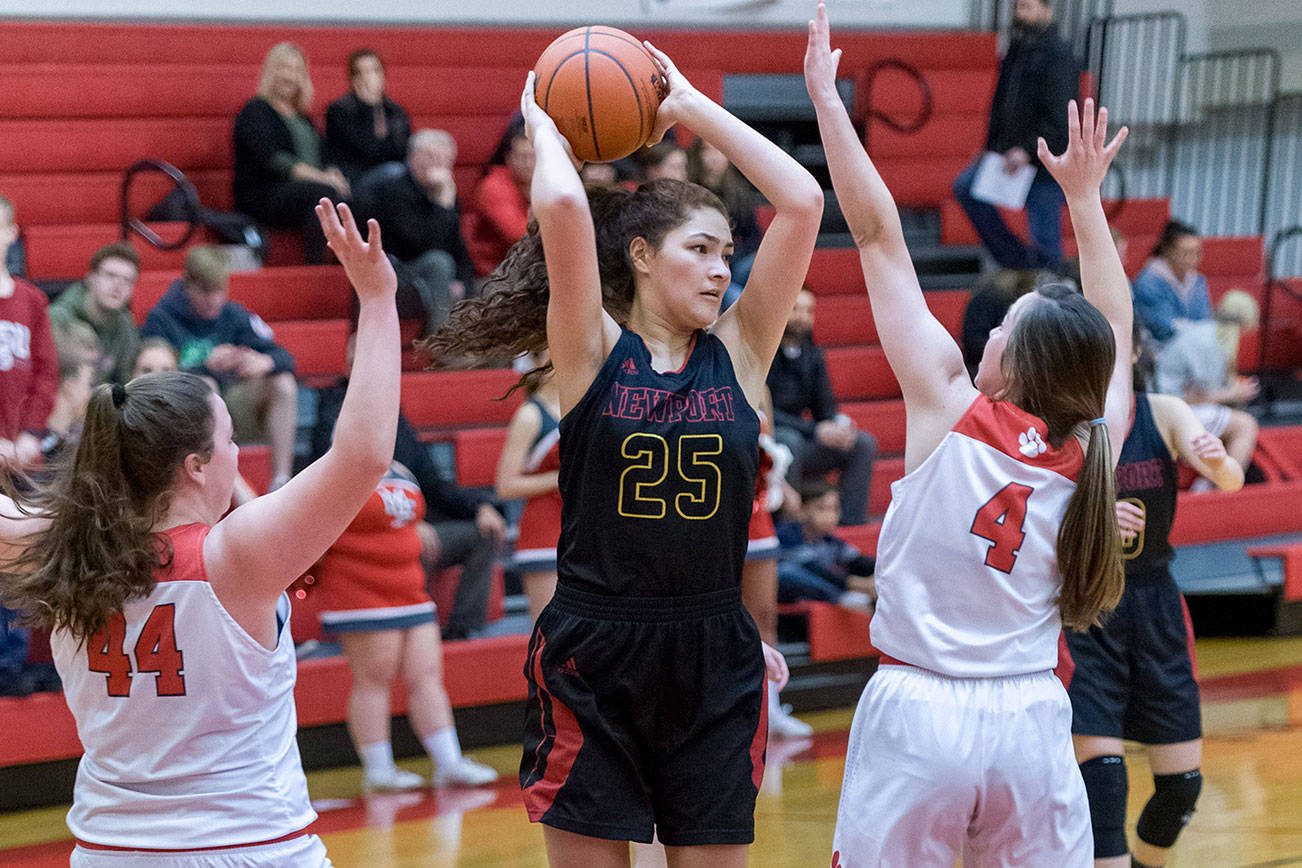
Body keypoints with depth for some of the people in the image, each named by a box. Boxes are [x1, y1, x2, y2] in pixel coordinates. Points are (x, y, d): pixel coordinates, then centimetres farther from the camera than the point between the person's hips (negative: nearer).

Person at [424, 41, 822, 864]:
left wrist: (690, 106, 2)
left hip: (714, 658, 2)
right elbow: (563, 208, -19)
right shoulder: (592, 352, -3)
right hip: (594, 653, -2)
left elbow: (803, 202, -4)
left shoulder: (738, 353, 4)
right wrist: (546, 130, 0)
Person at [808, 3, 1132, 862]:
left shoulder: (950, 408, -7)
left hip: (917, 716, -3)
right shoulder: (1093, 448, 2)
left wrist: (827, 97, 2)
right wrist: (1085, 195, 30)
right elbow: (1115, 328, 22)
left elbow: (878, 234, -3)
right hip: (1032, 720, 3)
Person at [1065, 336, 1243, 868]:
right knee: (1101, 772, -18)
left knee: (1182, 783, 6)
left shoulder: (1164, 413, -4)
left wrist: (1219, 462, -42)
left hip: (1155, 604, 3)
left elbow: (1231, 481, -18)